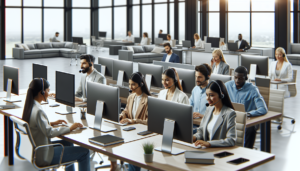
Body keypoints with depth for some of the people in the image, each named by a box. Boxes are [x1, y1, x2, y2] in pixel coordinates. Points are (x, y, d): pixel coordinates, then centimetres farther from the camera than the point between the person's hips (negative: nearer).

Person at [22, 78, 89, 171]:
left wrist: (52, 123, 11)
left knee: (67, 143, 31)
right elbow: (49, 133, -28)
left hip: (34, 151, 10)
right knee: (84, 152, -4)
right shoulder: (38, 111, -25)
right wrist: (70, 128, -18)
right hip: (43, 157, -10)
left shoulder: (29, 106, 4)